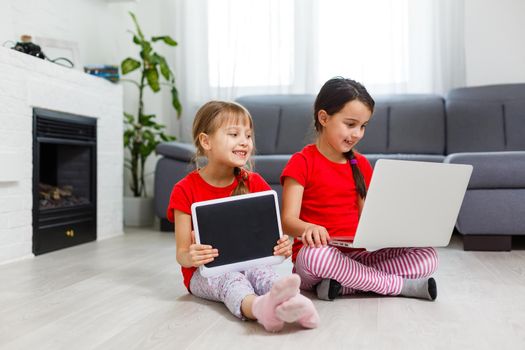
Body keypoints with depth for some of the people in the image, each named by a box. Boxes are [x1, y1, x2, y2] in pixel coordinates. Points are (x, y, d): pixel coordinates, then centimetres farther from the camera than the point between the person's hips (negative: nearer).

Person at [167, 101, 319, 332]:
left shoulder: (254, 183, 4)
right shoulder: (185, 190, -5)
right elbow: (182, 253, -4)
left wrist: (281, 247, -19)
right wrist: (190, 258, -30)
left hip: (248, 263, 3)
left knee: (261, 272, -31)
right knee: (229, 279, -35)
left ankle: (291, 303, -62)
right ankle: (260, 308, -66)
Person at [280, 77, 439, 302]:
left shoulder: (361, 164, 14)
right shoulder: (302, 162, -4)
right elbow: (288, 221, -13)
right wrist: (309, 228, -35)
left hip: (355, 255, 5)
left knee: (428, 257, -13)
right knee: (315, 254, -40)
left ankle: (341, 284, -21)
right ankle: (401, 285, -20)